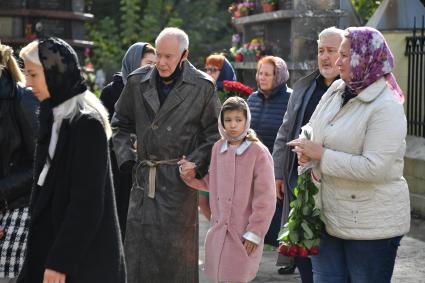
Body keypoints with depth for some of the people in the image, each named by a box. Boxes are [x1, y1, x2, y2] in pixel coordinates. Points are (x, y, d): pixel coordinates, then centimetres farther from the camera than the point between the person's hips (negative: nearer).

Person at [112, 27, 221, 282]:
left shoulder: (203, 86, -2)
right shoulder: (138, 81, 6)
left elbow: (215, 134, 4)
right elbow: (120, 124, 19)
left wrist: (195, 165, -7)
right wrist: (126, 157, 7)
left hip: (179, 179, -3)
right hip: (144, 177, 3)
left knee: (177, 250, 0)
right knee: (137, 246, 4)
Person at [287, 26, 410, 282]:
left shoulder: (386, 107, -18)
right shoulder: (337, 89, 7)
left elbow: (374, 168, -26)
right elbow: (311, 129, 20)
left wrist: (322, 155, -20)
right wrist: (305, 147, -5)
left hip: (371, 223, -7)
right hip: (329, 214, 7)